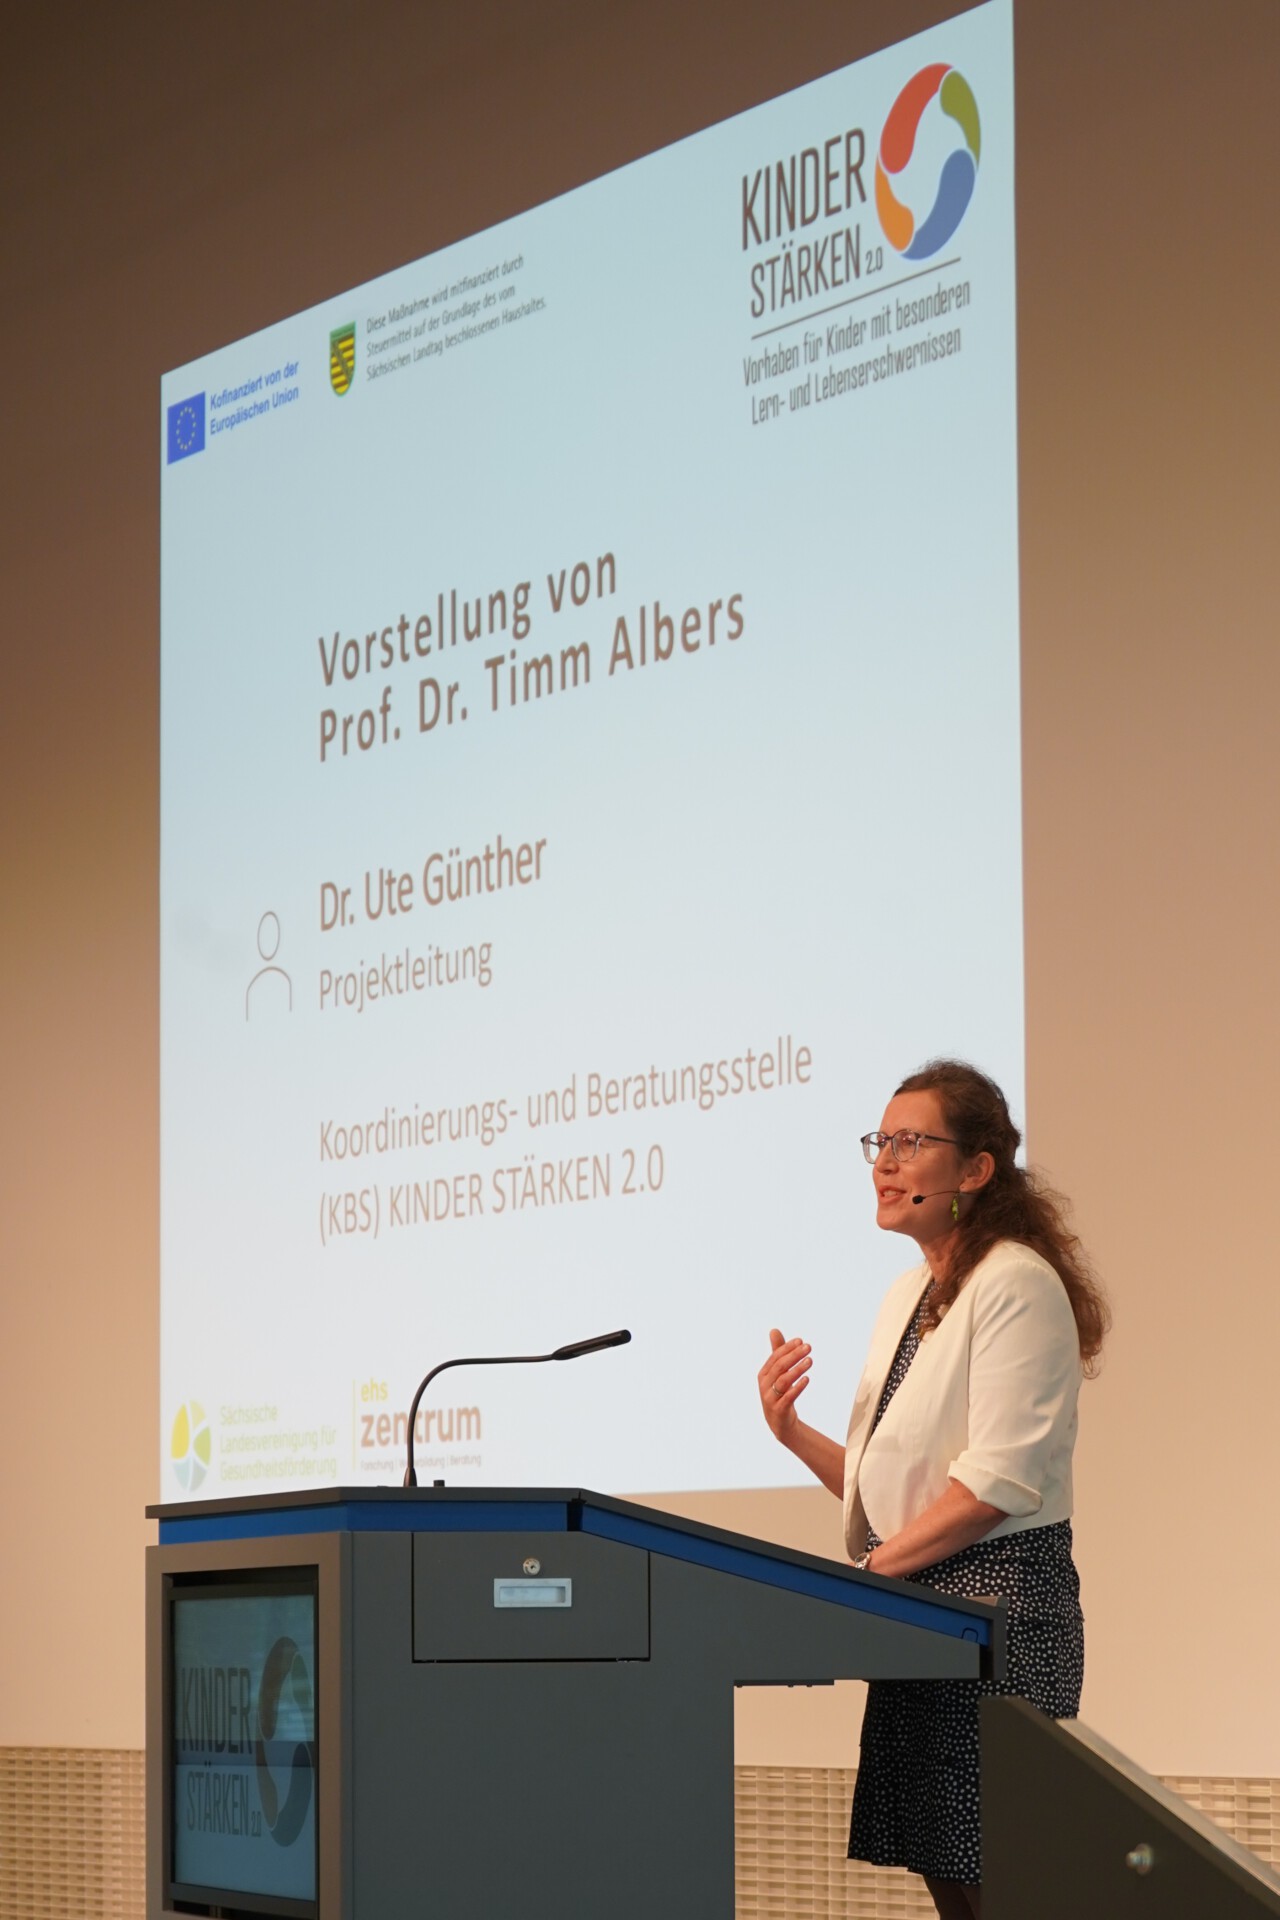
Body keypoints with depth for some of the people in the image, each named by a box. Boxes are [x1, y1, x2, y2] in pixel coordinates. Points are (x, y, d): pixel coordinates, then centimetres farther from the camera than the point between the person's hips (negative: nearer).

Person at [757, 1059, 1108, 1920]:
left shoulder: (1016, 1285, -10)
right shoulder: (909, 1296, 17)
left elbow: (1000, 1480, -18)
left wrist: (873, 1567, -16)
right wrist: (793, 1433, 4)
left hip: (998, 1591, -9)